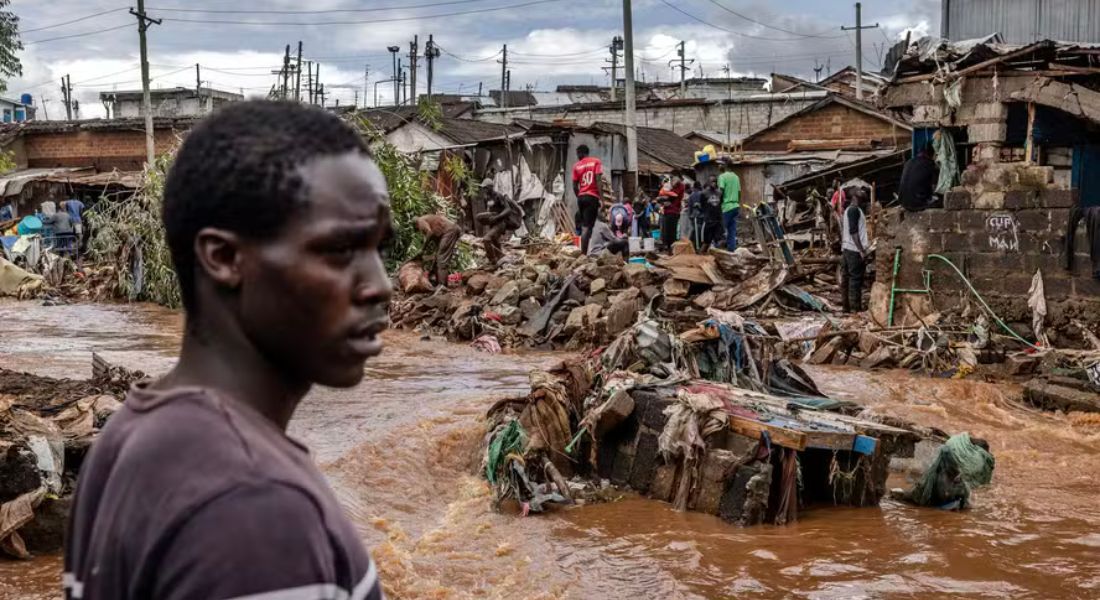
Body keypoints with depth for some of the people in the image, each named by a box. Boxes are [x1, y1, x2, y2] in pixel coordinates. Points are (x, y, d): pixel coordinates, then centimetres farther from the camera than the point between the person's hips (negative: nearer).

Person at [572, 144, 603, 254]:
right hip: (592, 197, -4)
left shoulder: (577, 166, 9)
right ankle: (583, 254, -19)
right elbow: (598, 181, -9)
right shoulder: (596, 162, 2)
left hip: (581, 197, 4)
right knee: (587, 227, -10)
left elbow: (575, 186, 7)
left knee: (584, 226, 16)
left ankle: (583, 253, 13)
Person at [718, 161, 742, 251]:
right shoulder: (736, 177, 14)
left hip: (726, 207, -7)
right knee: (732, 231, 8)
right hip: (735, 206, 7)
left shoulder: (722, 176, -7)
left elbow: (721, 191, -15)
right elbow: (739, 192, 17)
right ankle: (732, 249, 5)